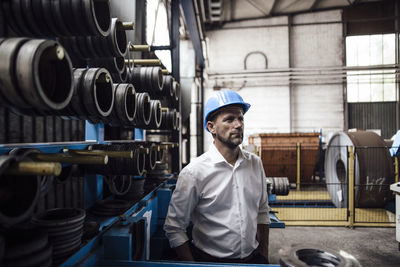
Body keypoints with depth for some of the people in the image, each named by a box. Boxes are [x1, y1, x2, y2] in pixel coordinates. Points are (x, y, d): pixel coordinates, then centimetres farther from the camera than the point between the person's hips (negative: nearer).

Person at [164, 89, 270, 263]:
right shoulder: (194, 172, -17)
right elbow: (174, 228, -10)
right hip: (210, 260, -2)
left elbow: (262, 212, 9)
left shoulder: (255, 163, -2)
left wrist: (264, 255, 9)